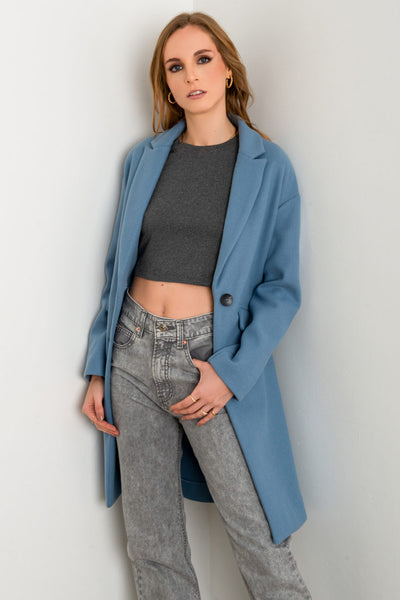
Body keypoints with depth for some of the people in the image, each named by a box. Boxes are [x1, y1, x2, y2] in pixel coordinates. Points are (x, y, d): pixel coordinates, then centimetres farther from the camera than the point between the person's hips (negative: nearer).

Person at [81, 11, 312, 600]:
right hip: (134, 355, 3)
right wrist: (98, 369, 7)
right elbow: (118, 266, 11)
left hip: (216, 356, -3)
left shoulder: (268, 165, 0)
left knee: (261, 544, 1)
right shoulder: (145, 157, 8)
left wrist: (233, 371, -14)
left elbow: (282, 285, -2)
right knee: (150, 541, 12)